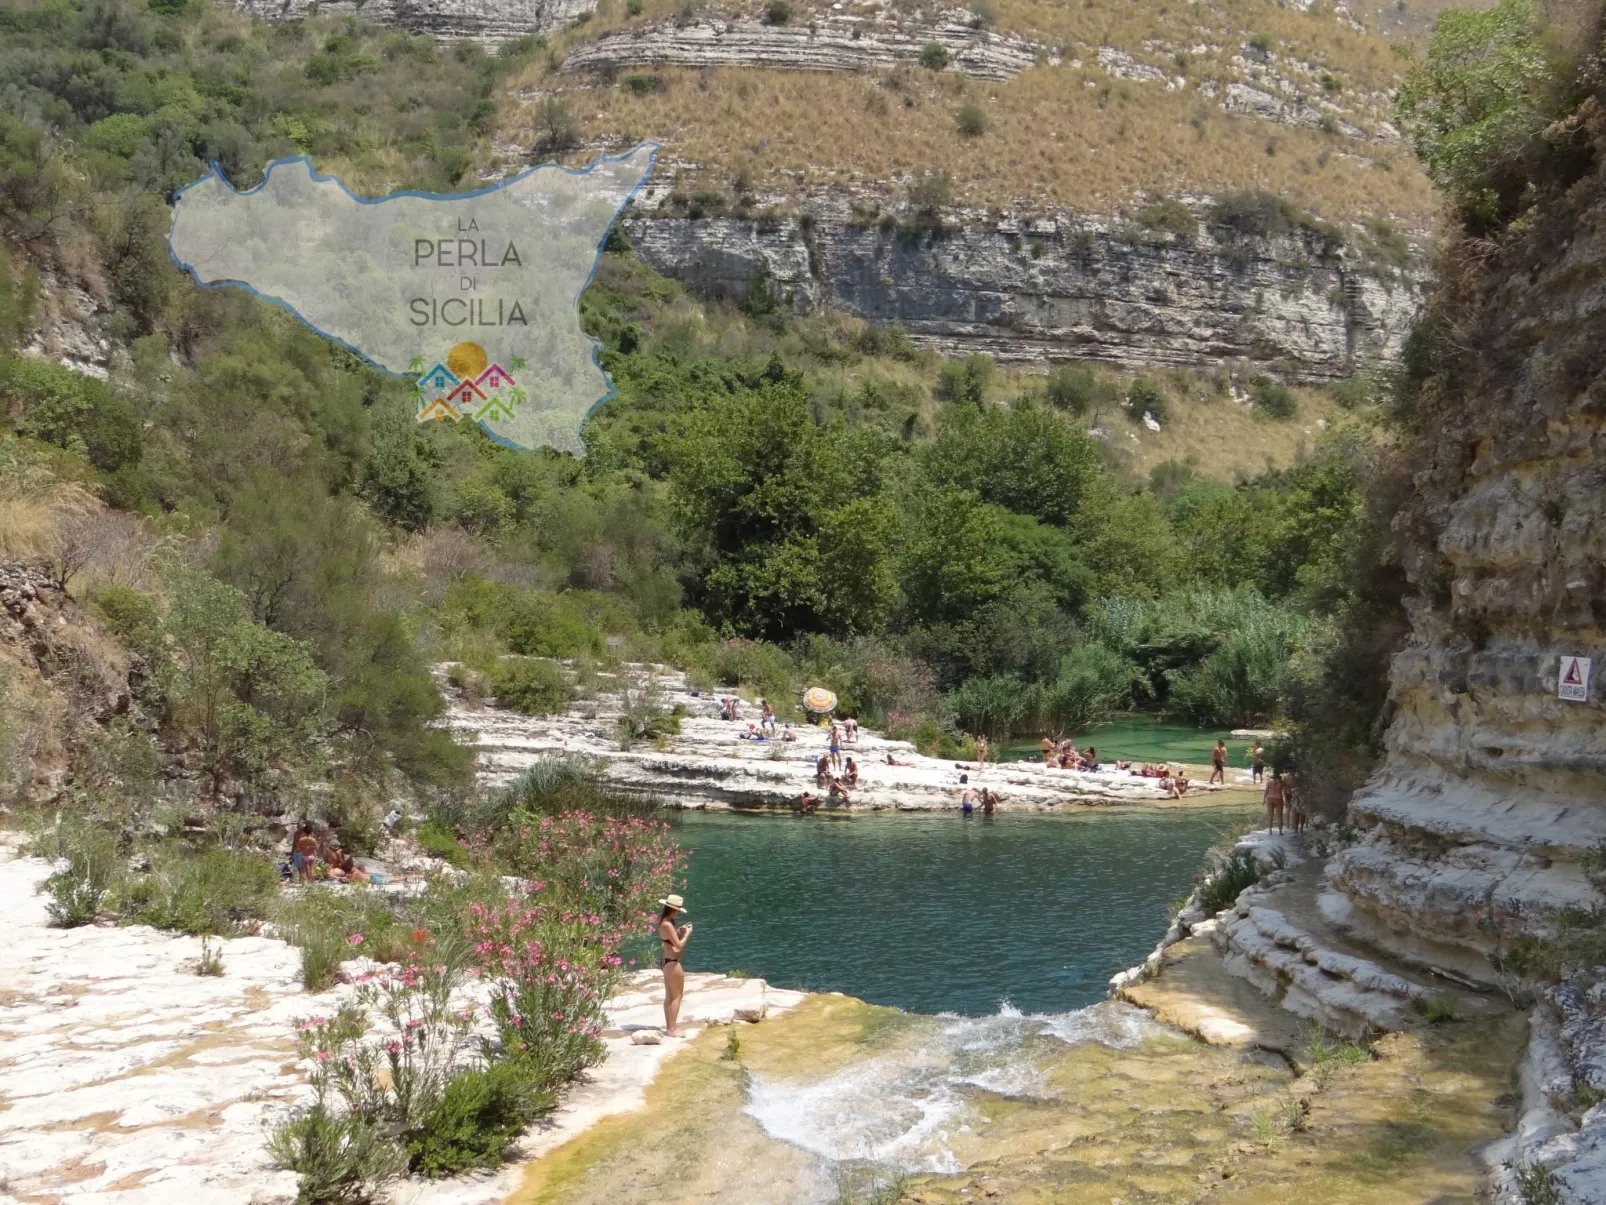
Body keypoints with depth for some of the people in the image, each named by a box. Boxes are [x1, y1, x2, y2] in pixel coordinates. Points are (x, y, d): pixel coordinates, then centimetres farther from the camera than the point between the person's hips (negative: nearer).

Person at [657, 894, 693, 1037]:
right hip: (672, 963, -10)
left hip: (667, 961, 10)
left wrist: (679, 931, 8)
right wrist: (687, 934, -9)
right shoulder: (667, 924, -22)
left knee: (669, 996, 16)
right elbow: (679, 945, -23)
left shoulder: (663, 921, 7)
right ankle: (671, 1030, -2)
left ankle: (668, 1027, 22)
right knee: (677, 996, -2)